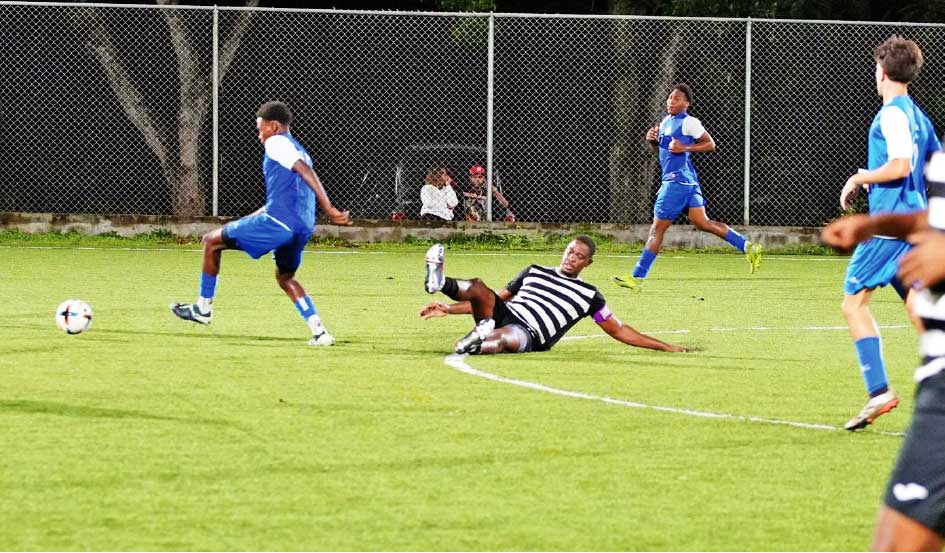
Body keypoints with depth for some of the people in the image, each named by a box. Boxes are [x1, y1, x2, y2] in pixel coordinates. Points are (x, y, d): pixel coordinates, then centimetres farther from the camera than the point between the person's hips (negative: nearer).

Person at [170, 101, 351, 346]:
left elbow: (307, 173, -17)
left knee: (212, 241, 6)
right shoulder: (299, 152, 27)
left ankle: (203, 309, 12)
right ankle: (319, 332, 11)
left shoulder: (276, 143, -2)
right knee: (285, 277, 28)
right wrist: (246, 221, 38)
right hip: (302, 229, 9)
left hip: (277, 223, -9)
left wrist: (330, 210, -25)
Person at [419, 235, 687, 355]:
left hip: (529, 336, -3)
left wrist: (664, 347, 17)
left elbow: (618, 330, 23)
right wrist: (449, 309, 23)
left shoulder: (588, 295, 20)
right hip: (503, 316, 3)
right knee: (478, 288, -29)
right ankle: (439, 282, -54)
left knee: (509, 338, -44)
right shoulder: (534, 272, 27)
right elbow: (494, 299, 30)